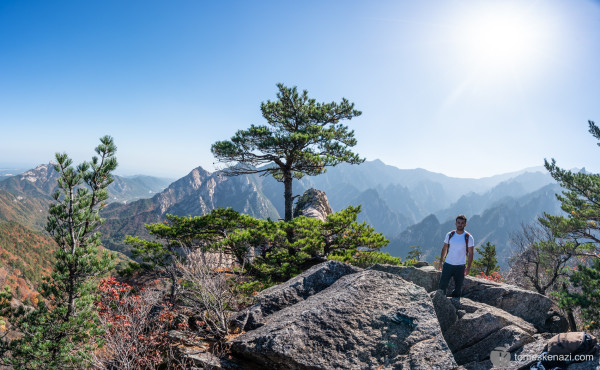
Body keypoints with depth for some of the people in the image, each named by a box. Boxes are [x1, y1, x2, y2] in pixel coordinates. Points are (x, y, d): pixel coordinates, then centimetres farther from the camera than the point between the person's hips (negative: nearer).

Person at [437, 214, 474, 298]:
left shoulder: (468, 237, -5)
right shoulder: (449, 235, 1)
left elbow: (470, 253, -1)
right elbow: (444, 249, 9)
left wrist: (468, 267, -6)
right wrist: (441, 262, 7)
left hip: (460, 266, -1)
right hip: (448, 264, 1)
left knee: (458, 287, 7)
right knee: (442, 285, 0)